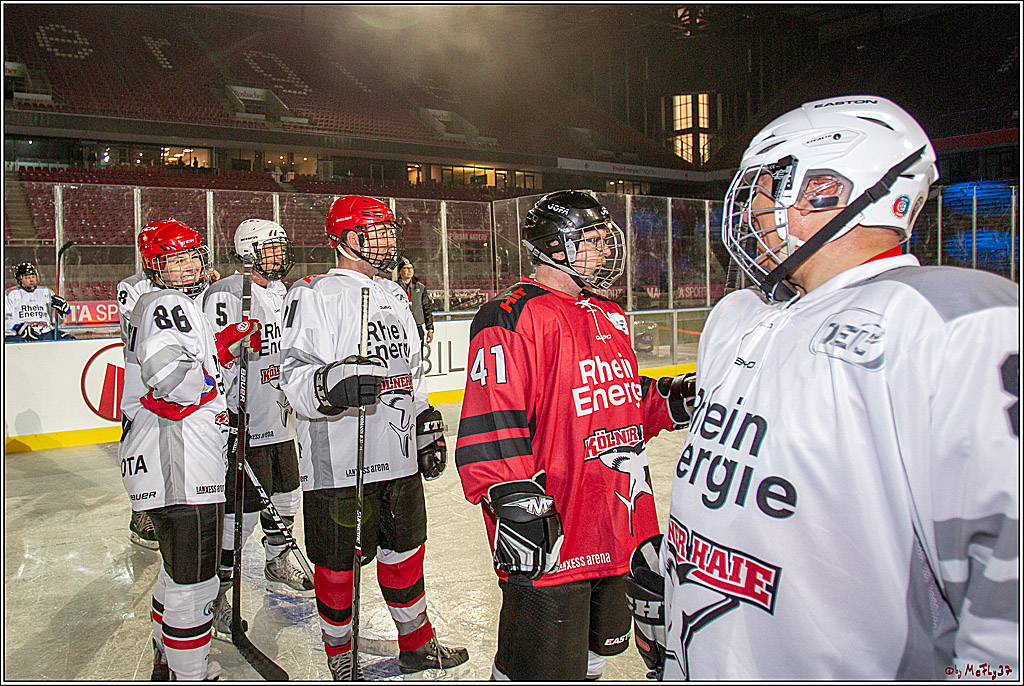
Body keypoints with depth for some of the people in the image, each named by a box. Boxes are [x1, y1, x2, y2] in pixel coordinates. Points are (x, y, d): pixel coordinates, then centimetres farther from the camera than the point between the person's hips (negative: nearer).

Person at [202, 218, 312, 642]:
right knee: (241, 511, -6)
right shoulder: (226, 295, -14)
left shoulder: (281, 293, 14)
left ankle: (278, 563, 41)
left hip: (280, 419, 9)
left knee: (285, 494, 20)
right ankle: (215, 595, 8)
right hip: (243, 422, -9)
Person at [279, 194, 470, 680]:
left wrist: (428, 434, 21)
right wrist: (332, 385, -38)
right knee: (336, 566, 7)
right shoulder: (312, 295, -9)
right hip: (336, 463, -6)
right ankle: (339, 652, 32)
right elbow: (294, 377, -18)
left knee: (405, 552, 19)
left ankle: (417, 645, 37)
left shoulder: (394, 295, 15)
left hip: (398, 458, 7)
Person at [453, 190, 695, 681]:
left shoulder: (611, 318, 15)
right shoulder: (512, 317, -15)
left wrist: (670, 400, 8)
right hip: (550, 546, -9)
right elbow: (491, 426, -22)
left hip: (620, 537, 9)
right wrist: (513, 500, -27)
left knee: (594, 654, 26)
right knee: (537, 671, 4)